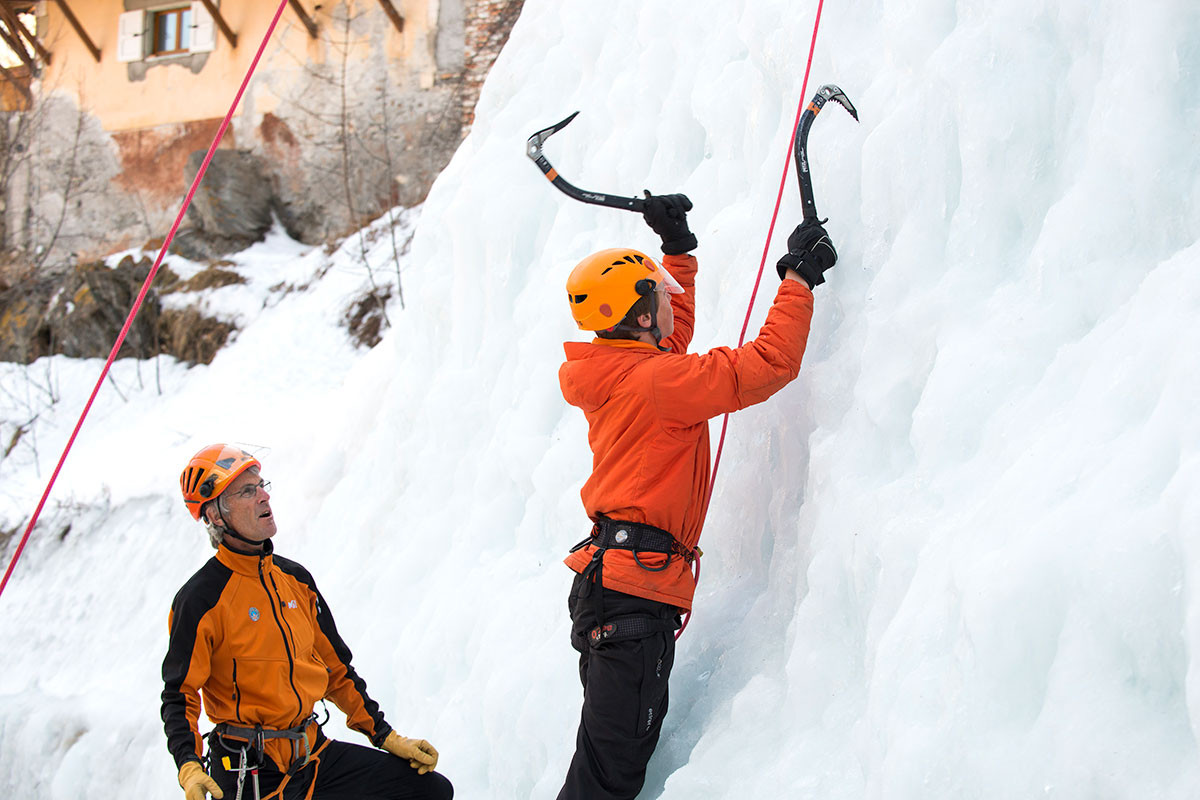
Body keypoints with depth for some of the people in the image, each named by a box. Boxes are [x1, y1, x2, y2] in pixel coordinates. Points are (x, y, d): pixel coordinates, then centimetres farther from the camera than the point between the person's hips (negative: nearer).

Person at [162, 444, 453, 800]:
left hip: (315, 756, 6)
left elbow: (336, 669, 17)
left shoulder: (296, 580, 10)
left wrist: (386, 737, 14)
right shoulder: (199, 600, -11)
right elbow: (179, 695, -10)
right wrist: (189, 769, -27)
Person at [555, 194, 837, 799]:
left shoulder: (615, 371, 14)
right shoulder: (655, 381, -14)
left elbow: (672, 336, 36)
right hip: (634, 590, -10)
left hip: (608, 582, 10)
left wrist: (679, 249, 34)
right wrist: (798, 277, -3)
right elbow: (770, 363, -16)